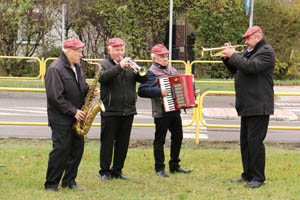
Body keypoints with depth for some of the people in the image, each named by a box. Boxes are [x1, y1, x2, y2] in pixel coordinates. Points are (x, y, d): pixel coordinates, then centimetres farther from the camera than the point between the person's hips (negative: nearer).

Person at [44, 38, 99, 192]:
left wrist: (89, 91, 2)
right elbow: (55, 96, -19)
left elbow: (81, 86, 26)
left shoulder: (77, 67, 13)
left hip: (76, 117, 8)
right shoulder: (55, 69, -14)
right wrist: (73, 111, -18)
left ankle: (69, 180, 19)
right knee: (61, 149, -8)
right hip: (61, 118, -8)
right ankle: (51, 183, 2)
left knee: (77, 148, 9)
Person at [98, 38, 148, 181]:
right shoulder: (103, 64, 1)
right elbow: (102, 77, -21)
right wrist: (119, 67, -25)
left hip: (128, 111, 4)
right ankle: (105, 172, 8)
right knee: (107, 142, 0)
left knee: (123, 143, 9)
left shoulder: (130, 64, 13)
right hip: (110, 111, -4)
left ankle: (117, 171, 19)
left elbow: (144, 79, 4)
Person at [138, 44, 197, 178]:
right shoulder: (151, 72, -10)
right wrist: (159, 92, -27)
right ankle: (159, 169, 8)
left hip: (175, 111, 8)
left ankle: (174, 165, 26)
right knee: (159, 140, 0)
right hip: (161, 112, -8)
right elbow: (142, 91, -20)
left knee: (177, 137, 13)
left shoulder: (172, 70, 15)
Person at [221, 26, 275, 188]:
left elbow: (251, 66, -26)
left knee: (255, 141, -10)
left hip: (259, 106, -10)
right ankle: (248, 175, 21)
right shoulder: (249, 52, 19)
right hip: (247, 106, 10)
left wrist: (233, 55, -17)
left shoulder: (266, 51, -11)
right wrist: (228, 56, 7)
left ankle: (258, 178, -4)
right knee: (245, 141, 13)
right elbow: (235, 70, 22)